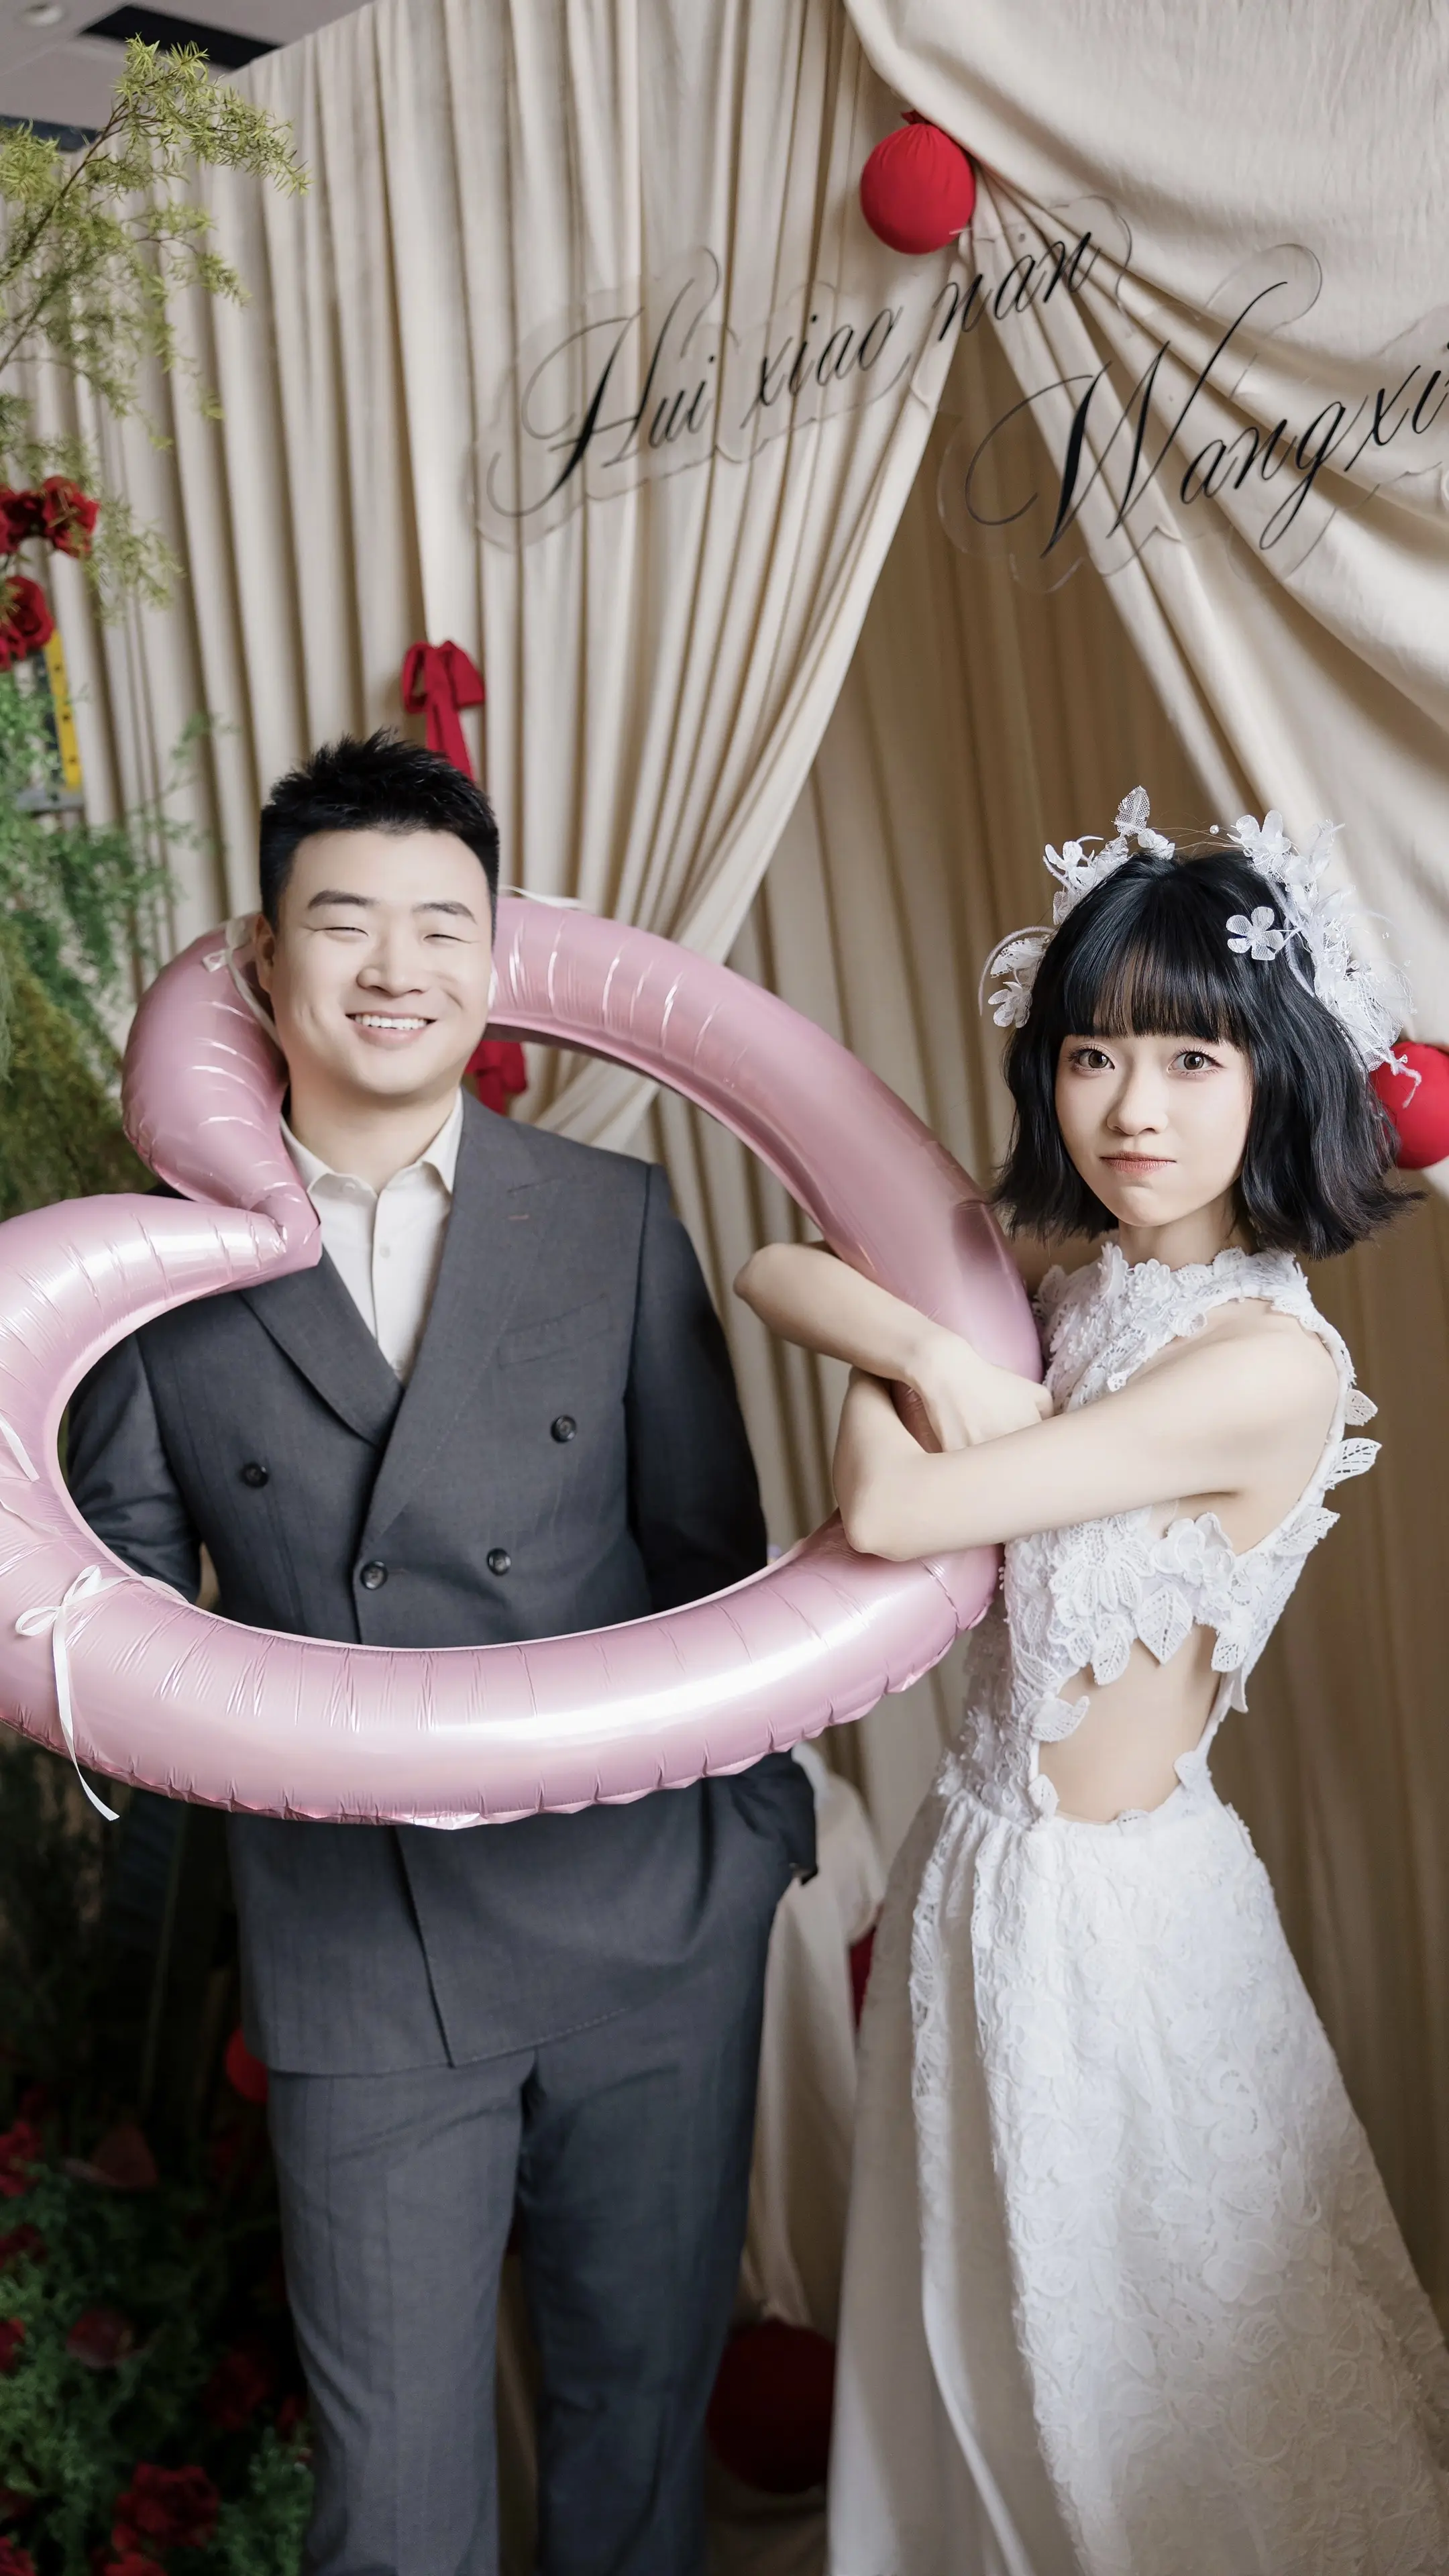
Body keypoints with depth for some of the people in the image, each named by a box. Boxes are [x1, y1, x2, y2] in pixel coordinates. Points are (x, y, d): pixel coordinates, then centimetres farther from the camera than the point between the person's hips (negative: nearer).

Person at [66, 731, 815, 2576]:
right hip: (354, 1959, -1)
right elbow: (124, 1586, 3)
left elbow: (710, 1555, 4)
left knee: (640, 2403, 19)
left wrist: (762, 1829, 4)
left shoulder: (617, 1219, 0)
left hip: (646, 1928, 1)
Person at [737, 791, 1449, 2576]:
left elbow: (888, 1515, -26)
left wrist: (882, 1382, -6)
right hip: (976, 1870, 7)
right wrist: (933, 1343, -15)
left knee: (1130, 2366, 15)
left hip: (1108, 1905, -7)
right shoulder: (1064, 1301, 1)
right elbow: (772, 1270, 1)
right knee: (981, 2351, 25)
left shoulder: (1267, 1361, -23)